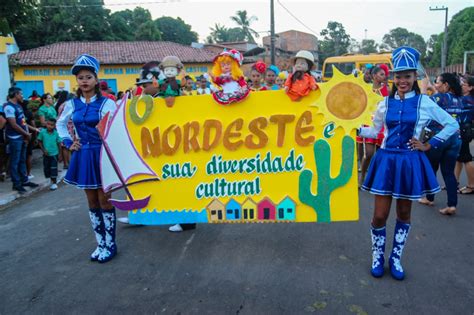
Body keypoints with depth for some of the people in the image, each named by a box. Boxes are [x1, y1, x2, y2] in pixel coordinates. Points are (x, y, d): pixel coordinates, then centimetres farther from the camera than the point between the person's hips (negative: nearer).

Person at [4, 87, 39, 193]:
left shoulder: (19, 105, 14)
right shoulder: (9, 107, -14)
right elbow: (14, 125, -18)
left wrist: (27, 134, 2)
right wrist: (27, 134, -9)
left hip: (22, 137, 9)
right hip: (15, 138, -8)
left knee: (22, 160, 15)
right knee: (15, 162, 0)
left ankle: (24, 180, 24)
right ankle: (16, 184, 7)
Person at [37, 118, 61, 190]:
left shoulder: (56, 133, -9)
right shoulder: (42, 132, -8)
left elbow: (58, 143, 0)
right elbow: (39, 142, 2)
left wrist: (60, 154, 3)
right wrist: (43, 150, -7)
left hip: (54, 154, -2)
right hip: (46, 154, 2)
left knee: (53, 168, 1)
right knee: (46, 168, 11)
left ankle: (54, 183, 12)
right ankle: (51, 180, 31)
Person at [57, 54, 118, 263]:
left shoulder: (106, 103, -8)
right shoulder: (72, 104, 6)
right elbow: (60, 124, 22)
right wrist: (68, 142, 12)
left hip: (102, 155, -5)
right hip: (83, 157, 5)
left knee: (105, 201, 2)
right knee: (92, 202, 11)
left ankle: (110, 245, 14)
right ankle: (101, 244, 23)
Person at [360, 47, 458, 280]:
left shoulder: (424, 103, -3)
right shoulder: (385, 103, 4)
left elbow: (452, 125, 4)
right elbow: (374, 132, 10)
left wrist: (429, 145, -1)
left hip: (410, 162, -1)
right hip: (386, 160, 1)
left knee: (404, 213, 12)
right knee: (380, 215, 0)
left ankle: (395, 258, 28)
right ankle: (377, 256, 22)